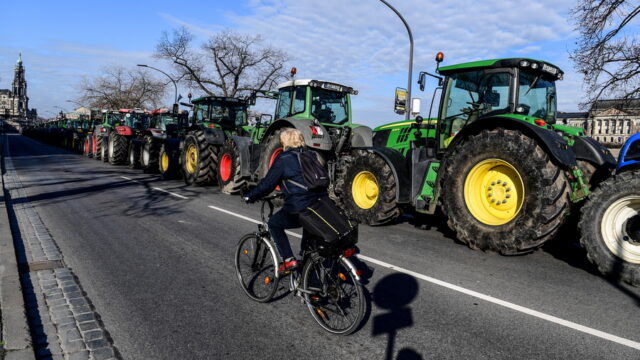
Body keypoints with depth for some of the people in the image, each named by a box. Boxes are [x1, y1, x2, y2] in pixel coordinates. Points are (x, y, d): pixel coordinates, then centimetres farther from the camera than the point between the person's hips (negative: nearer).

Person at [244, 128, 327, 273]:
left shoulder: (283, 159, -3)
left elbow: (267, 184, -2)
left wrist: (250, 196, 11)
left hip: (299, 209, -7)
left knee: (274, 224, 16)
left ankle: (288, 260, 10)